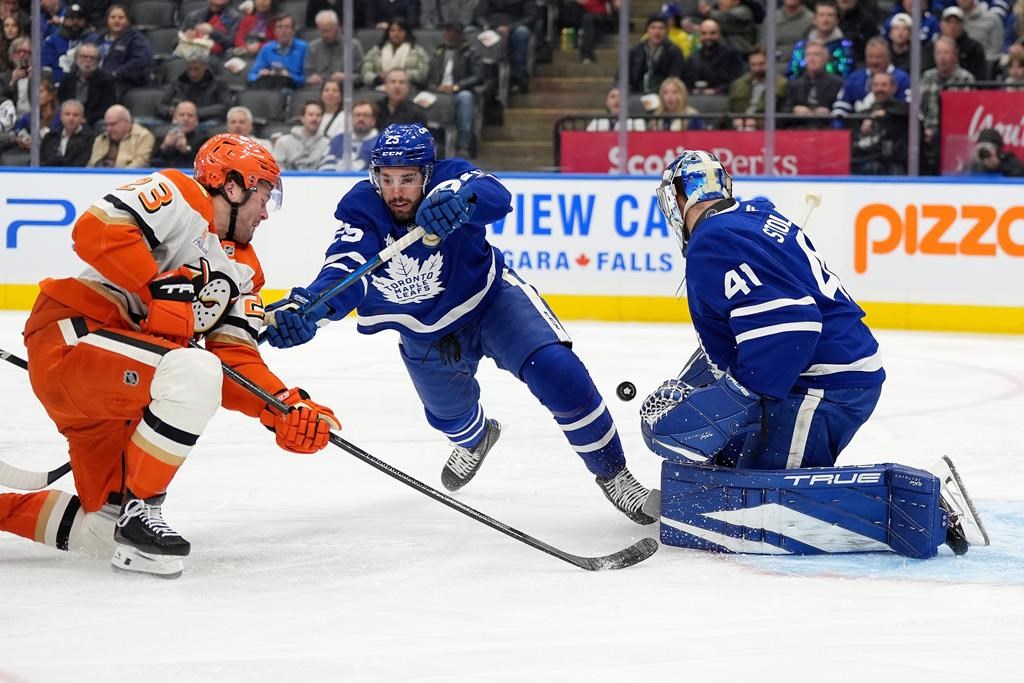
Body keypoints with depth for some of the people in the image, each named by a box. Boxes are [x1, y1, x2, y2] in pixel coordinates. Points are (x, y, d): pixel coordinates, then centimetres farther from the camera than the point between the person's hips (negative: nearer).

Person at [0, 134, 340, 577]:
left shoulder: (244, 270, 17)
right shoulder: (180, 198, -8)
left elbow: (235, 357, 8)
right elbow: (96, 229, -23)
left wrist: (285, 408, -7)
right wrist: (157, 290, -24)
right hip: (69, 338, -10)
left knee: (107, 533, 6)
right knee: (193, 373, -33)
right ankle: (139, 509, -22)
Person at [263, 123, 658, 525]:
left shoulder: (447, 181, -29)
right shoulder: (360, 212, -24)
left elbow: (495, 197, -51)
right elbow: (343, 273, -39)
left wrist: (460, 202, -74)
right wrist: (306, 307, -60)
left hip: (490, 299, -3)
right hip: (425, 334, 3)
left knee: (559, 375, -23)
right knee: (449, 414, 25)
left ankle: (611, 474, -3)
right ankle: (476, 437, 66)